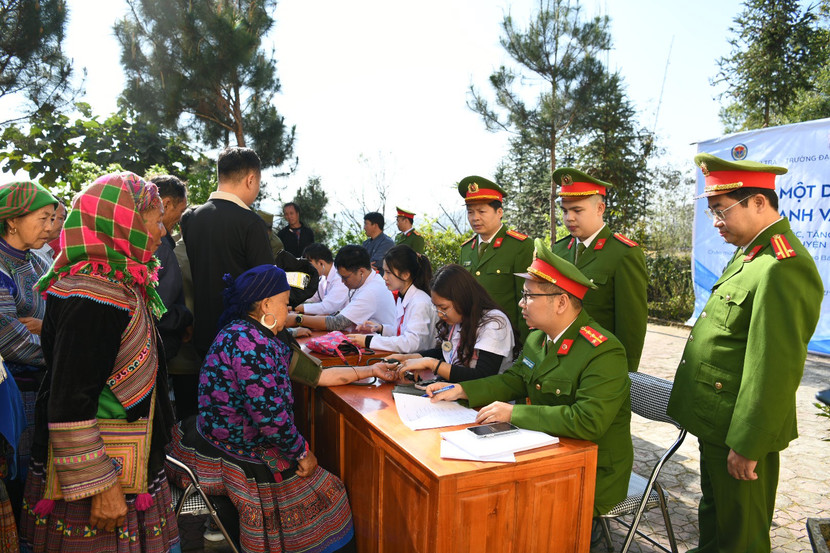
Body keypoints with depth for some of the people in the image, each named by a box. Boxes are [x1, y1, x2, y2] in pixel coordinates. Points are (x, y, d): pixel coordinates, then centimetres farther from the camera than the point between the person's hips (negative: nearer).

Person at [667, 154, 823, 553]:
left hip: (741, 433, -9)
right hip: (717, 422, 9)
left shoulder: (783, 268, -25)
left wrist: (747, 445, -20)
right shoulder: (752, 253, 8)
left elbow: (776, 368, -26)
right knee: (714, 515, 27)